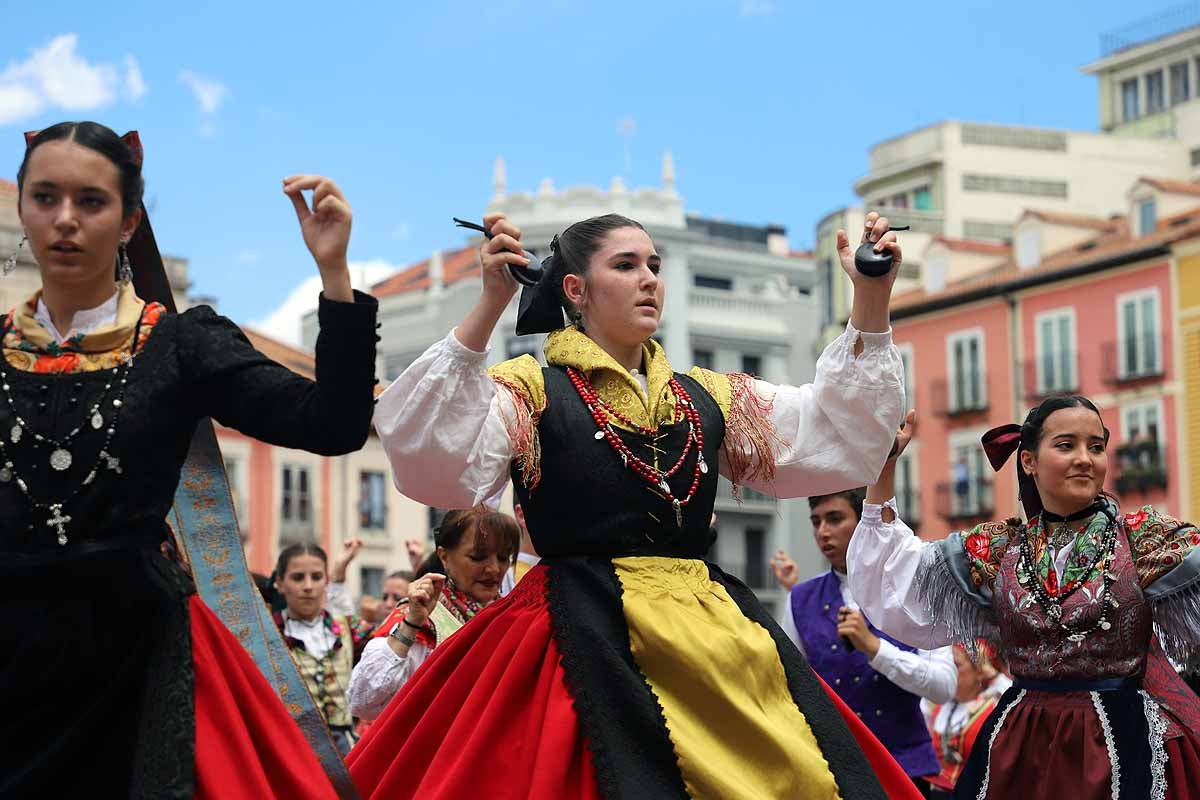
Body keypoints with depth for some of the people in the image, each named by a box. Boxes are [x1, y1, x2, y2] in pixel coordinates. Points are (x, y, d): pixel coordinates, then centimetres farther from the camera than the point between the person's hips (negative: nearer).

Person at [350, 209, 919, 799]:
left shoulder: (706, 397, 17)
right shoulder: (530, 391, 0)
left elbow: (835, 438, 14)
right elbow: (432, 462, -17)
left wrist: (871, 303, 5)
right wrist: (488, 308, -25)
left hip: (715, 631, 5)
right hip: (588, 638, -5)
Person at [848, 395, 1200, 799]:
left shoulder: (1144, 537, -1)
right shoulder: (1000, 550, 7)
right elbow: (893, 582, 9)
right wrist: (884, 467, 3)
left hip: (1125, 739, -3)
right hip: (1022, 746, 3)